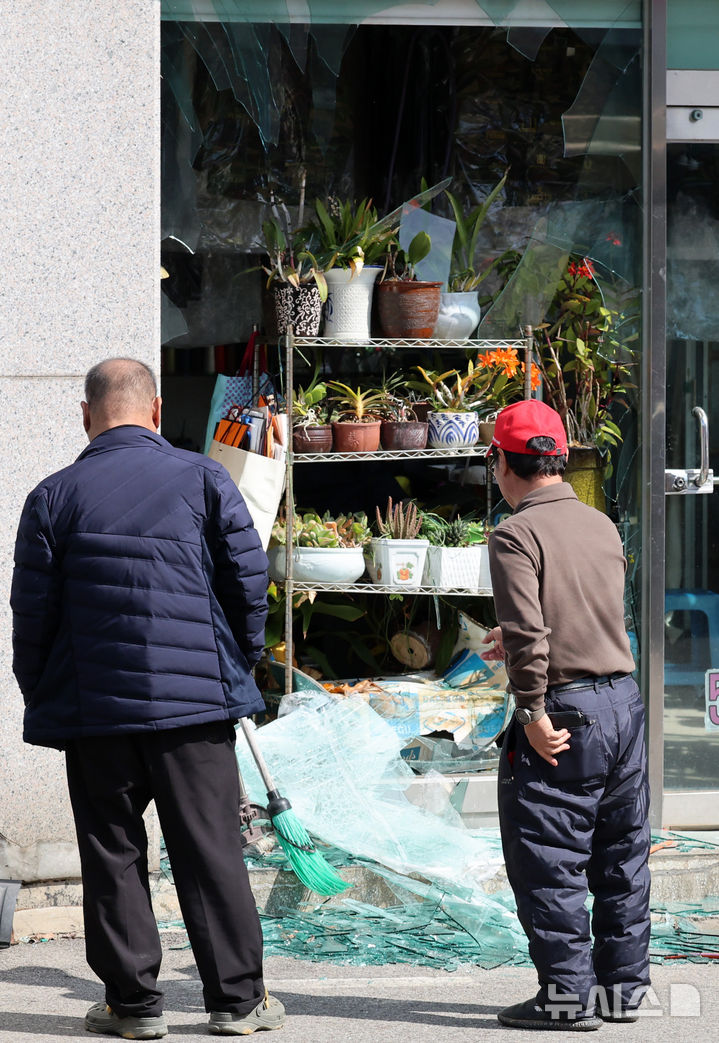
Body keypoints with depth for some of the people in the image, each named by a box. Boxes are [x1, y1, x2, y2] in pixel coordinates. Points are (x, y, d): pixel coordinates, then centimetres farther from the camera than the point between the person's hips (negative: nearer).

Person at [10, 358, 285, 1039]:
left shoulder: (54, 496, 0)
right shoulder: (203, 479, 1)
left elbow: (32, 609, 2)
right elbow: (248, 577, 1)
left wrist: (37, 691, 14)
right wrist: (241, 660, 16)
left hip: (92, 705, 0)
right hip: (196, 699, 0)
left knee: (112, 854, 8)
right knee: (210, 851, 5)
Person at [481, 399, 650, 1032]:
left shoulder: (517, 534, -11)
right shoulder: (603, 526, 12)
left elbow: (527, 632, -21)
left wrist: (533, 713, -16)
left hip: (566, 714, -8)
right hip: (626, 700, 8)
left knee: (549, 863, 1)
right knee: (622, 858, 14)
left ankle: (568, 994, 2)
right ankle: (622, 986, 21)